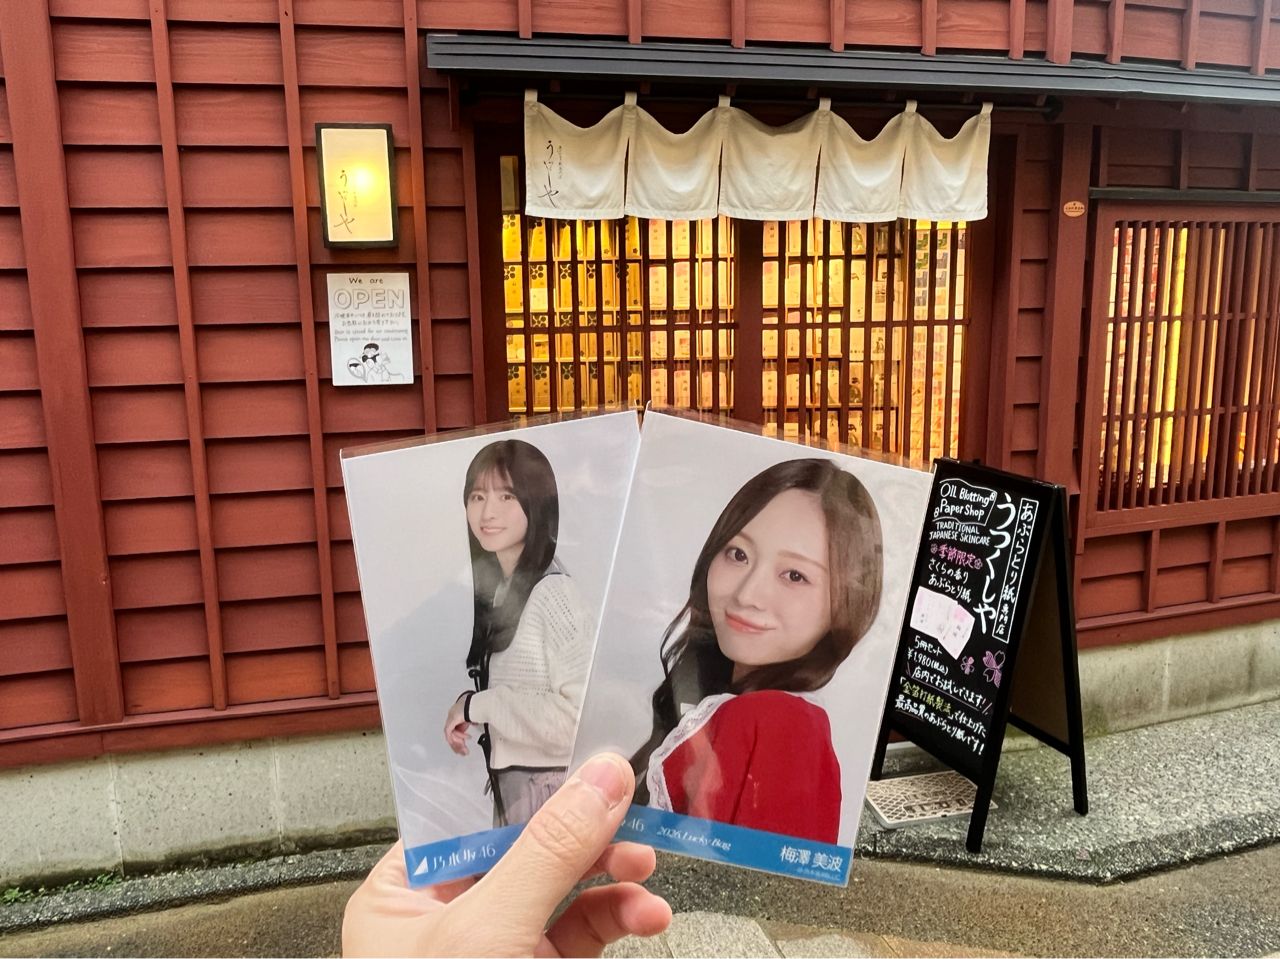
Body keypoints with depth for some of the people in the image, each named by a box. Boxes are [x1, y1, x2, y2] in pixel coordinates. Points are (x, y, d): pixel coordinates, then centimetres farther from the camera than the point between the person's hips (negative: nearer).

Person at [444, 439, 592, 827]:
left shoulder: (553, 594, -21)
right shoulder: (497, 588, 3)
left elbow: (579, 716, -28)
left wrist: (476, 705, -20)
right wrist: (467, 712, -6)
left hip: (552, 786, -7)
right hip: (510, 783, 8)